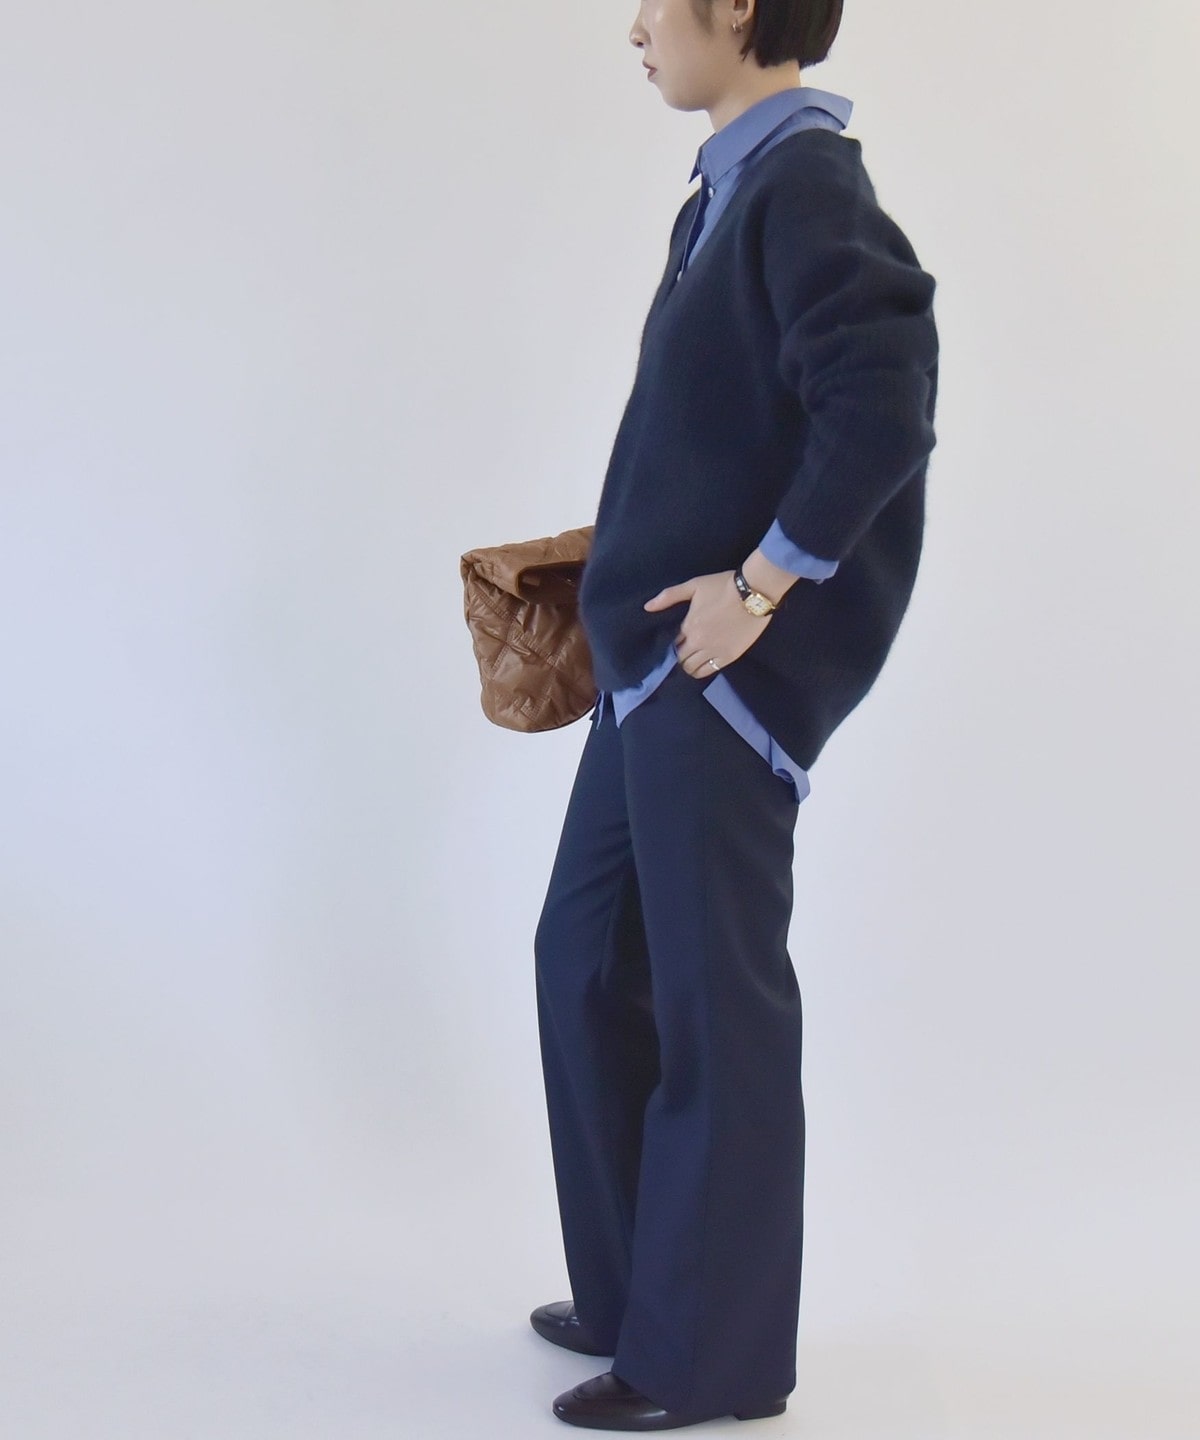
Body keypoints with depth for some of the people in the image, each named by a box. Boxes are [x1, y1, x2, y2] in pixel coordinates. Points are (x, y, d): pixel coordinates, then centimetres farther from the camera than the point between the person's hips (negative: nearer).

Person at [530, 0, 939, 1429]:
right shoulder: (738, 183, 13)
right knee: (587, 956, 16)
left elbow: (882, 409, -27)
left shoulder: (805, 186, -15)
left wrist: (760, 581, -21)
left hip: (728, 669, -10)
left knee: (713, 999, 0)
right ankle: (635, 1291, 30)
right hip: (659, 660, 10)